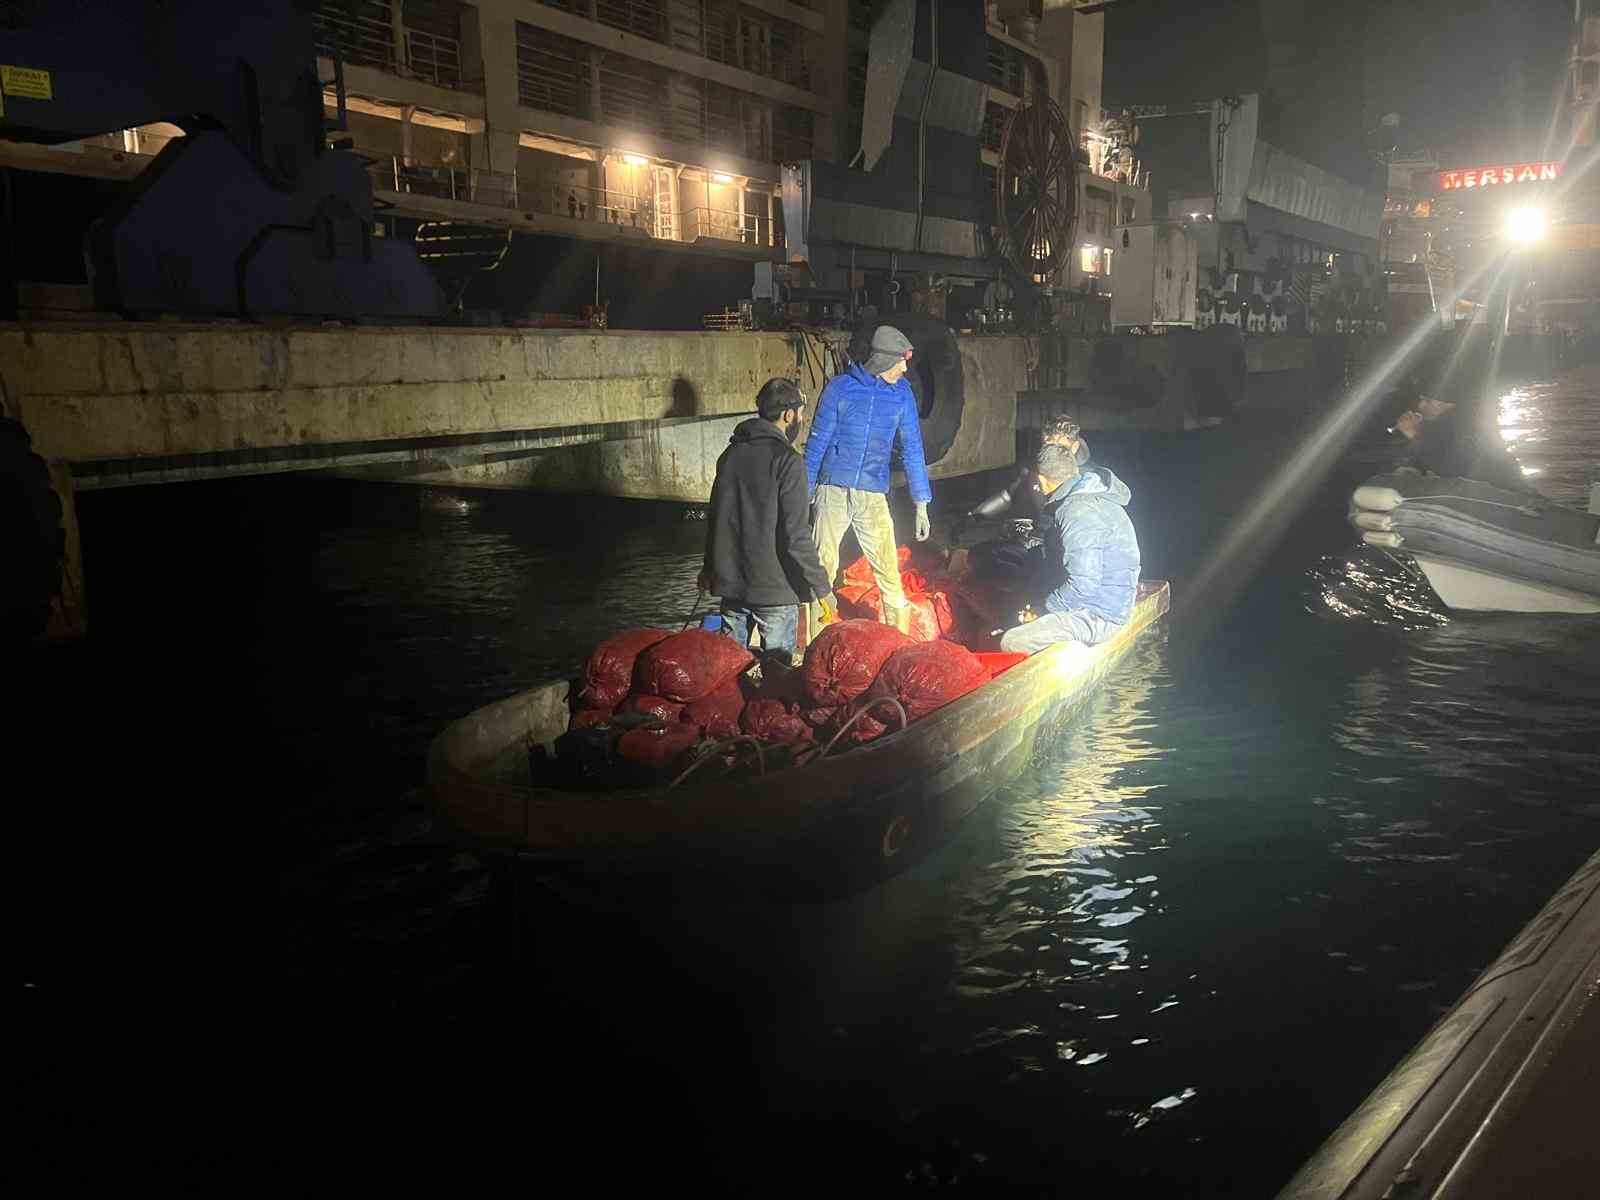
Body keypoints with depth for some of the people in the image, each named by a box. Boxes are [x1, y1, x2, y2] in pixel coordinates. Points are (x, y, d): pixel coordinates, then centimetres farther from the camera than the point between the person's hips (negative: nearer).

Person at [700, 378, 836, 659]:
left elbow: (715, 516, 16)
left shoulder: (732, 453, 7)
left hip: (730, 582, 7)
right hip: (774, 588, -7)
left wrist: (709, 568, 28)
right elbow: (796, 534, -19)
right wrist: (822, 588, -12)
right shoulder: (787, 461, -15)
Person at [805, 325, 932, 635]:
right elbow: (817, 442, 3)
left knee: (890, 575, -3)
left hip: (874, 496, 1)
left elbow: (912, 448, 7)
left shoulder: (901, 393, 3)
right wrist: (805, 493, 3)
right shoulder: (840, 387, -3)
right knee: (822, 569, 1)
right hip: (833, 490, -1)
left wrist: (921, 504, 4)